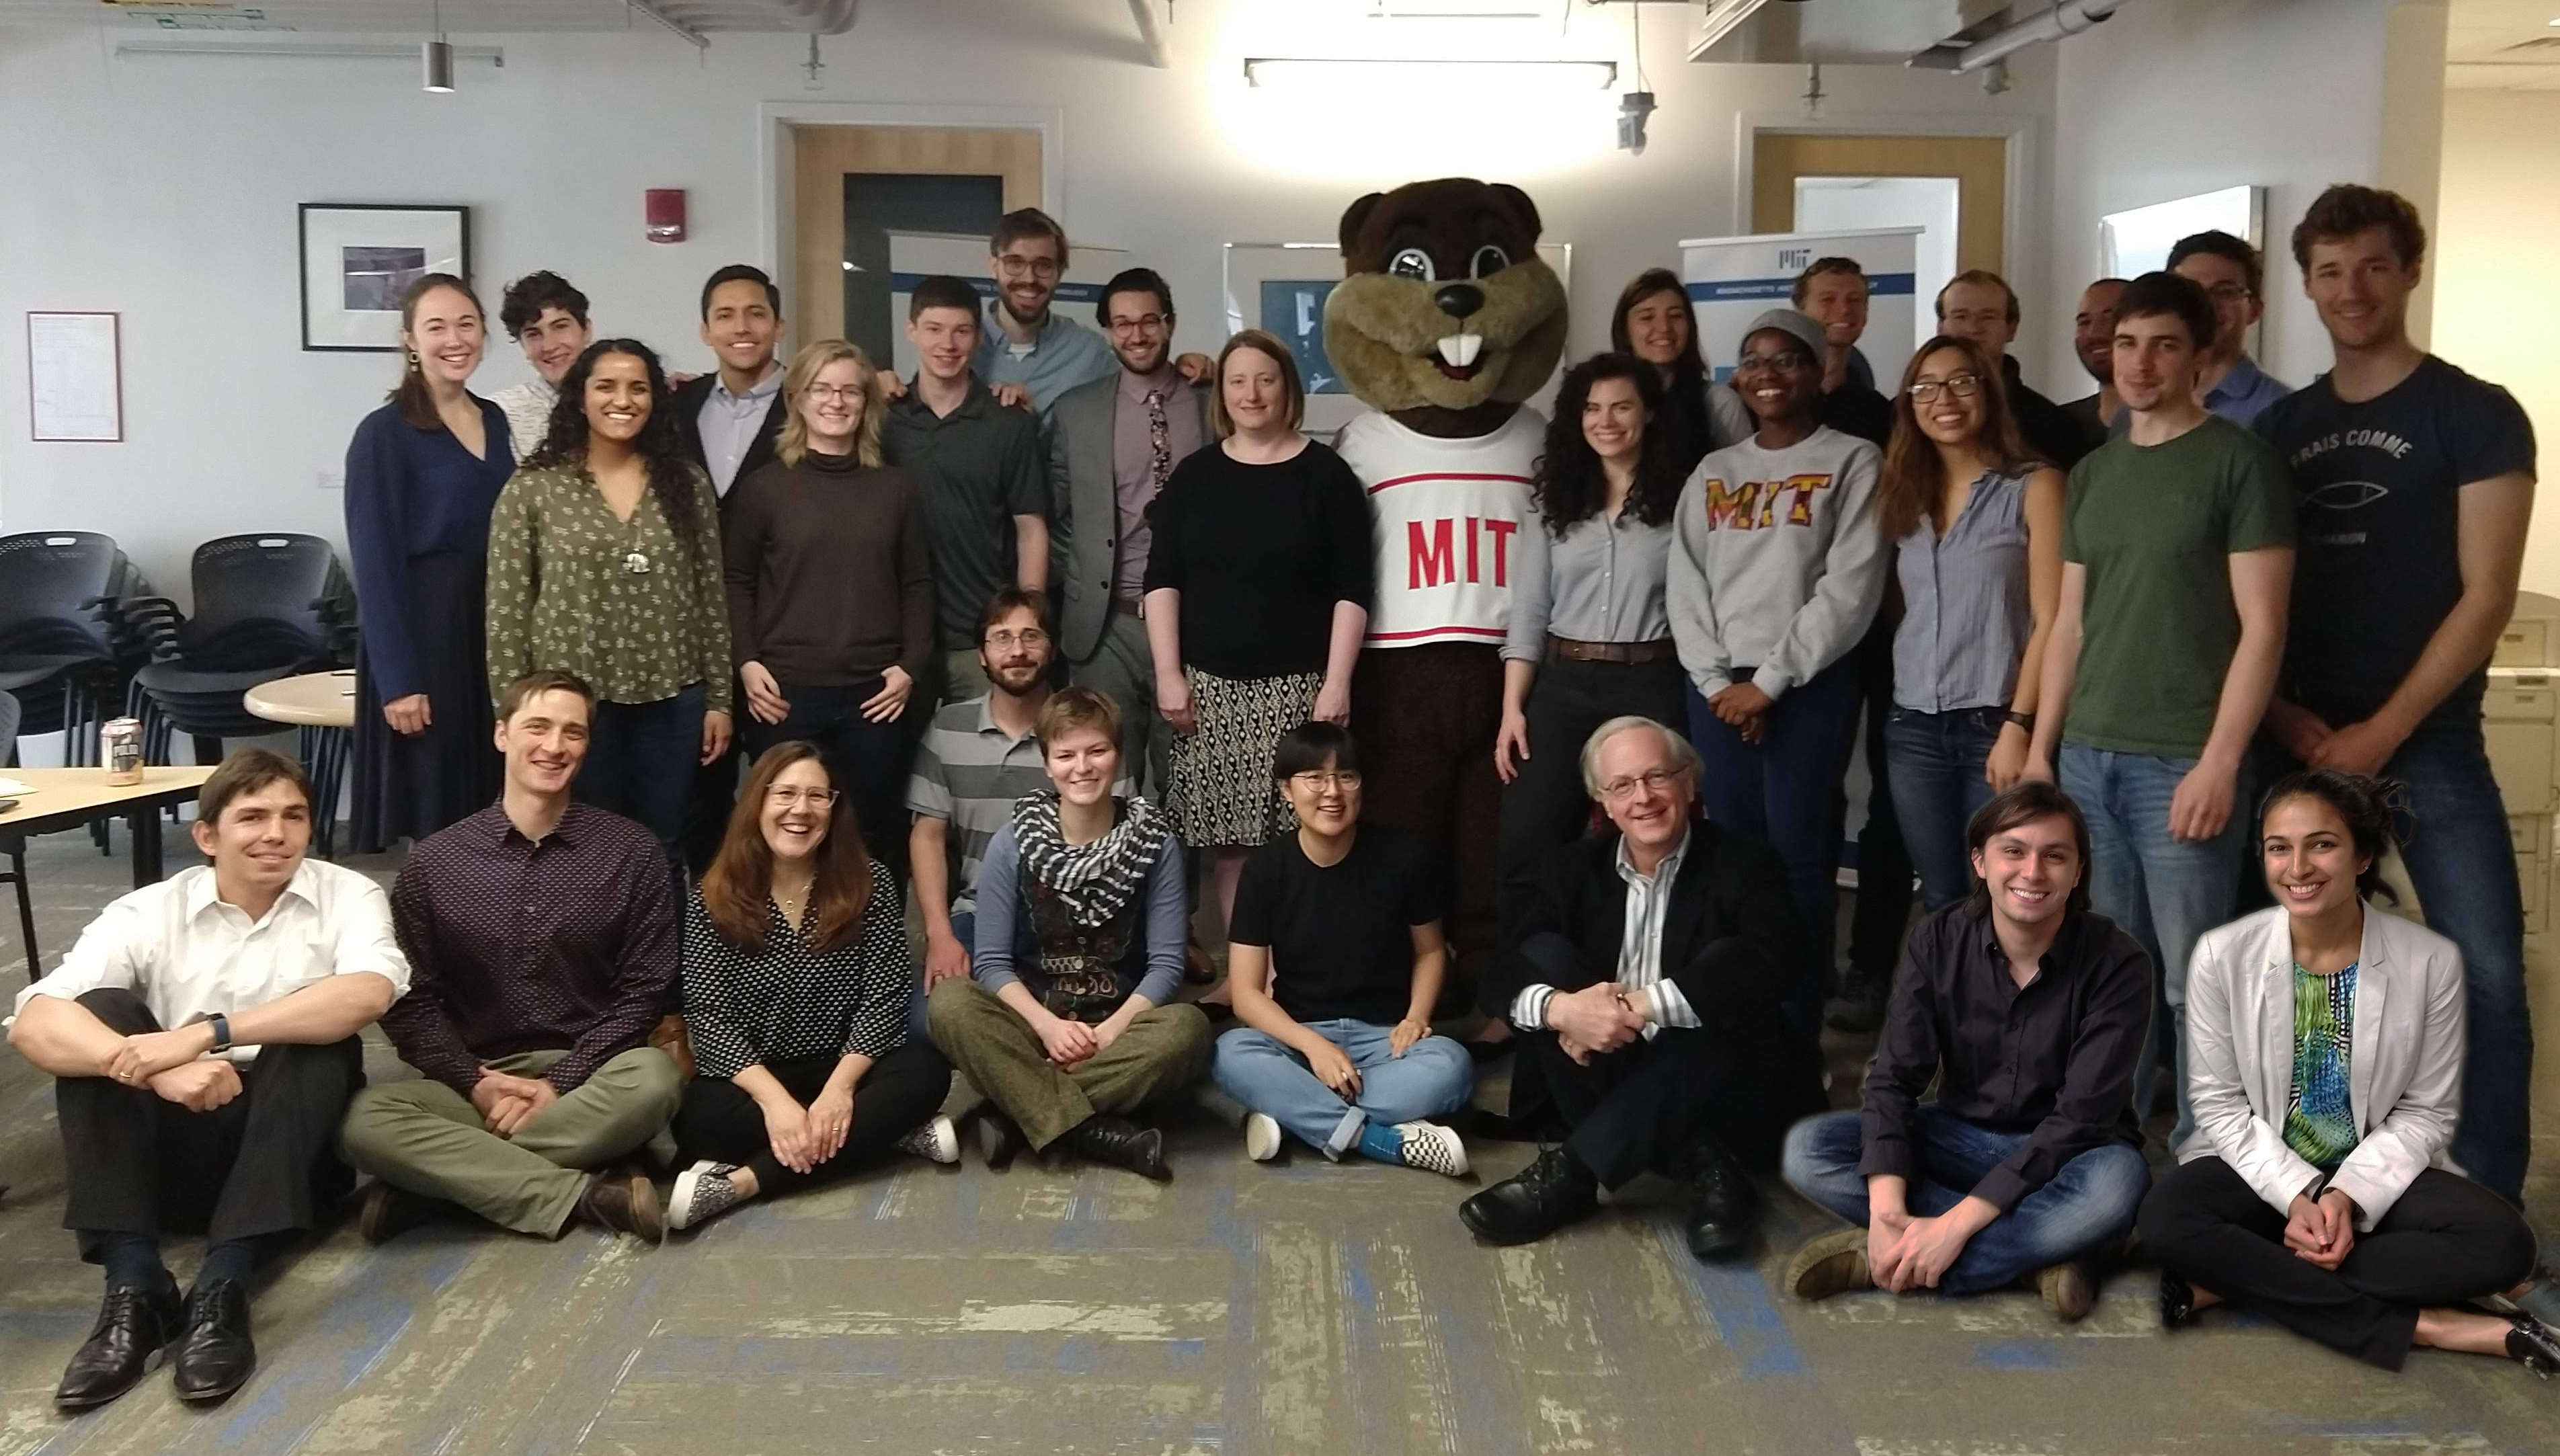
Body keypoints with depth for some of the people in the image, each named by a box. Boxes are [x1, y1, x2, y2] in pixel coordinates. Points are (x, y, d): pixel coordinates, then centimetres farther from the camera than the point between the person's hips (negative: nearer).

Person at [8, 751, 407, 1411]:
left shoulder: (347, 896, -3)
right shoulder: (149, 912, -1)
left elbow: (367, 994, -26)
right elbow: (33, 1024, -17)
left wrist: (206, 1033, -32)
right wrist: (156, 1070, -35)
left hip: (296, 1147, -1)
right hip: (174, 1143, 1)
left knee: (319, 1032, -27)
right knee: (101, 1013, -20)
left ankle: (222, 1290, -34)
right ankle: (133, 1290, -29)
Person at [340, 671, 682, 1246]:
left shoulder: (631, 852, 0)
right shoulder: (433, 862, 3)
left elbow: (644, 990, -2)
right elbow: (410, 1000, 3)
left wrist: (560, 1082, -13)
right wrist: (476, 1080, -13)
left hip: (587, 1074, 0)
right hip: (474, 1078, 1)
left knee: (651, 1079, -34)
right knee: (366, 1120, -28)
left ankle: (441, 1176, -22)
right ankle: (589, 1194, -28)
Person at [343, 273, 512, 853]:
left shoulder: (495, 422, 10)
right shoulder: (384, 434, -9)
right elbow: (376, 565, -12)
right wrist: (397, 678, -16)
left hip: (495, 624, 6)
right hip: (424, 626, -6)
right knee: (436, 815, 0)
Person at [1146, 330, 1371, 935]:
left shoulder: (1326, 474, 1)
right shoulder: (1195, 474, 9)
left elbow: (1351, 590, -2)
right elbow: (1162, 579, 8)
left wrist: (1337, 682, -9)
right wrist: (1168, 673, -1)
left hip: (1297, 688, -2)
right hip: (1210, 686, 3)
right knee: (1226, 841, 2)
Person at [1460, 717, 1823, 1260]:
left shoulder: (1745, 865, -7)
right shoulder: (1576, 867, 4)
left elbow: (1767, 968, -26)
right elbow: (1516, 972, -9)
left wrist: (1637, 1006, -32)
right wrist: (1562, 1007, -33)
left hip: (1718, 1090, -3)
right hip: (1607, 1079, 3)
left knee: (1729, 1002, -32)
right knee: (1544, 952, -17)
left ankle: (1571, 1173, -30)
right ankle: (1703, 1167, -25)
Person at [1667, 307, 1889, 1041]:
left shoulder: (1851, 462, 1)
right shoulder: (1712, 472, 15)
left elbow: (1851, 588, -8)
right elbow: (1685, 587, 9)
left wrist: (1770, 680, -11)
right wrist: (1717, 682, -4)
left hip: (1811, 687, -4)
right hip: (1716, 689, 4)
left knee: (1800, 859, -4)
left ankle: (1796, 1038, 2)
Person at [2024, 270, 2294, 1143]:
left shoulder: (2238, 462, -4)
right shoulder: (2092, 473, 14)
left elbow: (2262, 626, -9)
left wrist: (2220, 761, -15)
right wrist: (2042, 746, 11)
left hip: (2181, 761, -5)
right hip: (2087, 756, 5)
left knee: (2192, 979, -1)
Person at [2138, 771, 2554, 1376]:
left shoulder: (2431, 961, -10)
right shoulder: (2223, 954, -10)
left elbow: (2426, 1112, -5)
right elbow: (2219, 1104, -6)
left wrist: (2347, 1197, -19)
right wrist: (2297, 1197, -20)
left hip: (2376, 1174, 1)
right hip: (2261, 1169, -1)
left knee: (2502, 1243, -26)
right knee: (2166, 1221, -31)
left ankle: (2235, 1282, -24)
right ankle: (2423, 1325, -26)